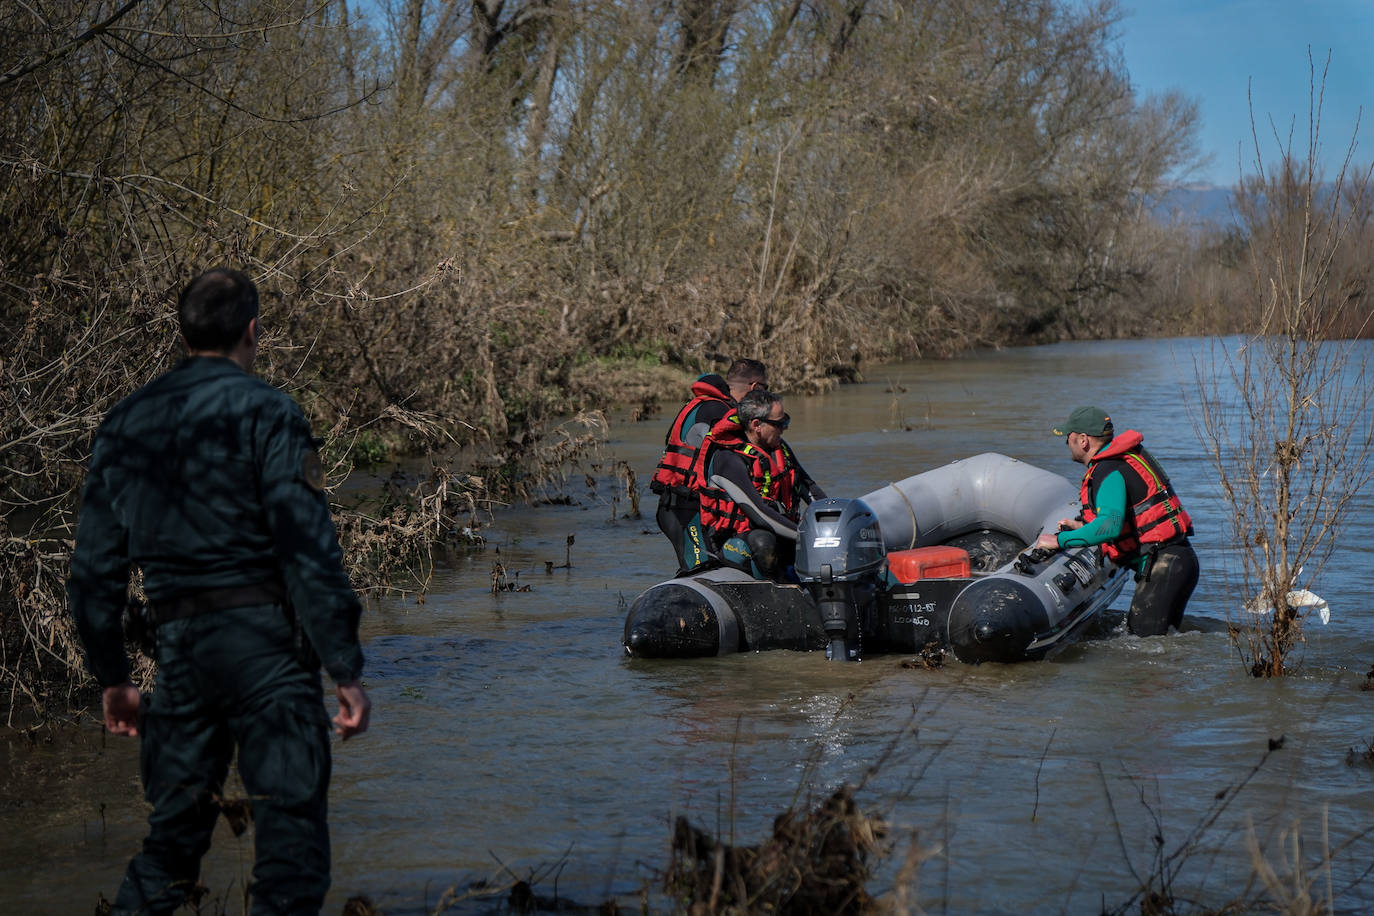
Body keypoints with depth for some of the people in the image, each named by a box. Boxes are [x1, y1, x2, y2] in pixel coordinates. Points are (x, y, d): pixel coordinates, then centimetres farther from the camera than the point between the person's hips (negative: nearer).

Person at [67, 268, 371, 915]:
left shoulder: (125, 423, 12)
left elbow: (94, 566, 13)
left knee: (171, 838, 17)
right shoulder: (264, 412, -6)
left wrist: (111, 677, 22)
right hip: (263, 639, -5)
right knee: (291, 836, -2)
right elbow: (308, 548, -13)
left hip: (178, 644, 6)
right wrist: (346, 670, -11)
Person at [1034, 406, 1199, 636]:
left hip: (1163, 565, -10)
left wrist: (1060, 540, -23)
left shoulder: (1109, 472, -15)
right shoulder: (1126, 457, 16)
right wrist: (1085, 526, 23)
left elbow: (1111, 526, -30)